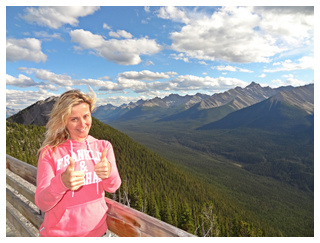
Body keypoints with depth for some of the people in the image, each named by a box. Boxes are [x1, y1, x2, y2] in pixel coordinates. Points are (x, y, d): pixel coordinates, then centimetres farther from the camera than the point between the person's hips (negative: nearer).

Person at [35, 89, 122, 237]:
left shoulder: (103, 146, -4)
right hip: (58, 233, -2)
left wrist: (109, 172, -33)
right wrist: (61, 182, -37)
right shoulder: (49, 152, -13)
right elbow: (42, 204, -16)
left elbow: (112, 188, -11)